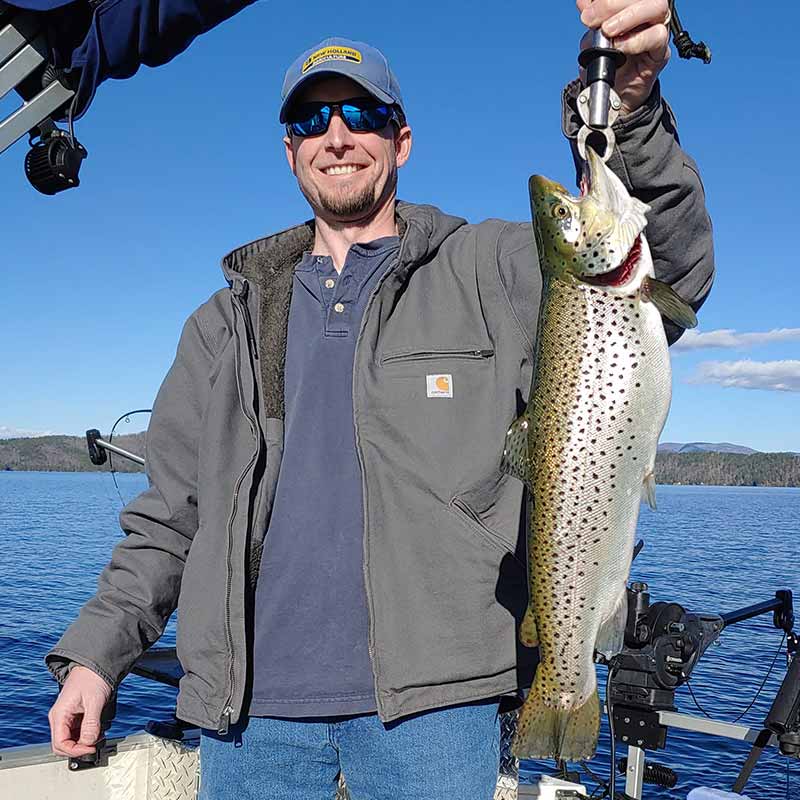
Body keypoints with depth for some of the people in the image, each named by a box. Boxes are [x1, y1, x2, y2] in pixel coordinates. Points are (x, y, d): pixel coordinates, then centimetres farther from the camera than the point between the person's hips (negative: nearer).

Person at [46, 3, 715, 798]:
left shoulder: (489, 271, 3)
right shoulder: (230, 321, 13)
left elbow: (667, 270, -9)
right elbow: (173, 510, 14)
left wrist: (629, 112, -25)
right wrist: (97, 650, 6)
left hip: (429, 701, -3)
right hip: (250, 706, 4)